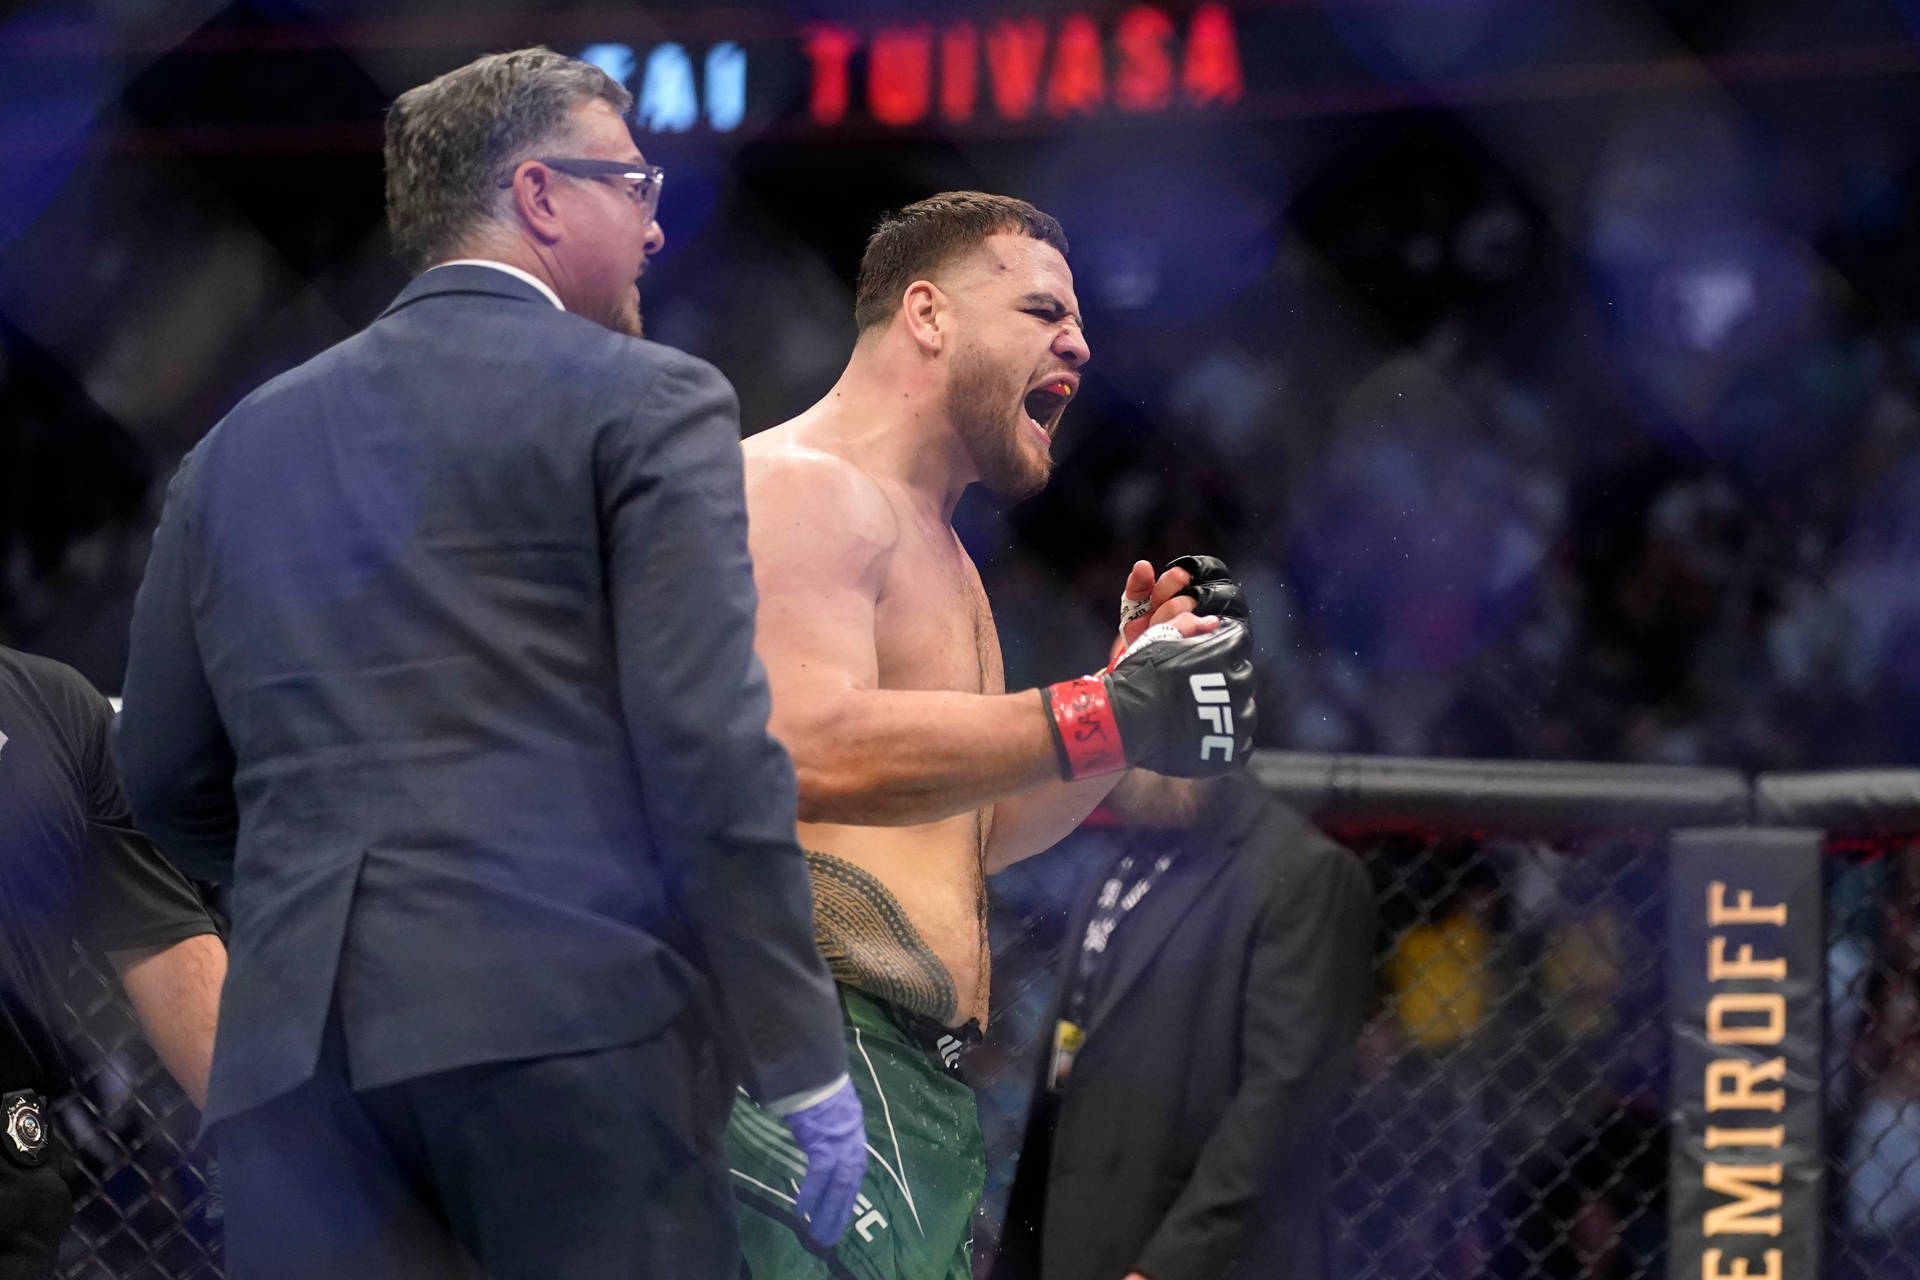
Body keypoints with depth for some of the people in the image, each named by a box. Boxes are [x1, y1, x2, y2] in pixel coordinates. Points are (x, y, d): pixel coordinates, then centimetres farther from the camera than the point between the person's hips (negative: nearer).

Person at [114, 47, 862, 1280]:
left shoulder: (245, 441, 18)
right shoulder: (646, 403, 3)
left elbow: (169, 775, 20)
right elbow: (709, 749, -6)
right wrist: (805, 1065, -3)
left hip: (301, 1042, 5)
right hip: (573, 1013, -5)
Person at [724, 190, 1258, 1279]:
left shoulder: (934, 544, 26)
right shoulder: (800, 488, -6)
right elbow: (808, 749, -23)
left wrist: (1144, 679, 15)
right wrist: (1107, 713, -21)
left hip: (924, 1080, 10)